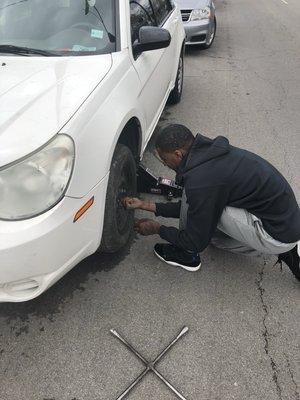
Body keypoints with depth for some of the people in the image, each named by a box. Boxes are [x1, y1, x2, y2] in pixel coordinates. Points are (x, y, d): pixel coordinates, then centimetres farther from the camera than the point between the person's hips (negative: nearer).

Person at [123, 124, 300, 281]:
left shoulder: (201, 180, -27)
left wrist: (156, 228, 1)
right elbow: (191, 206, 14)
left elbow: (197, 243, -13)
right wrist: (146, 205, 13)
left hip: (277, 235, -9)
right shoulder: (208, 152, 2)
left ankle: (187, 255, 10)